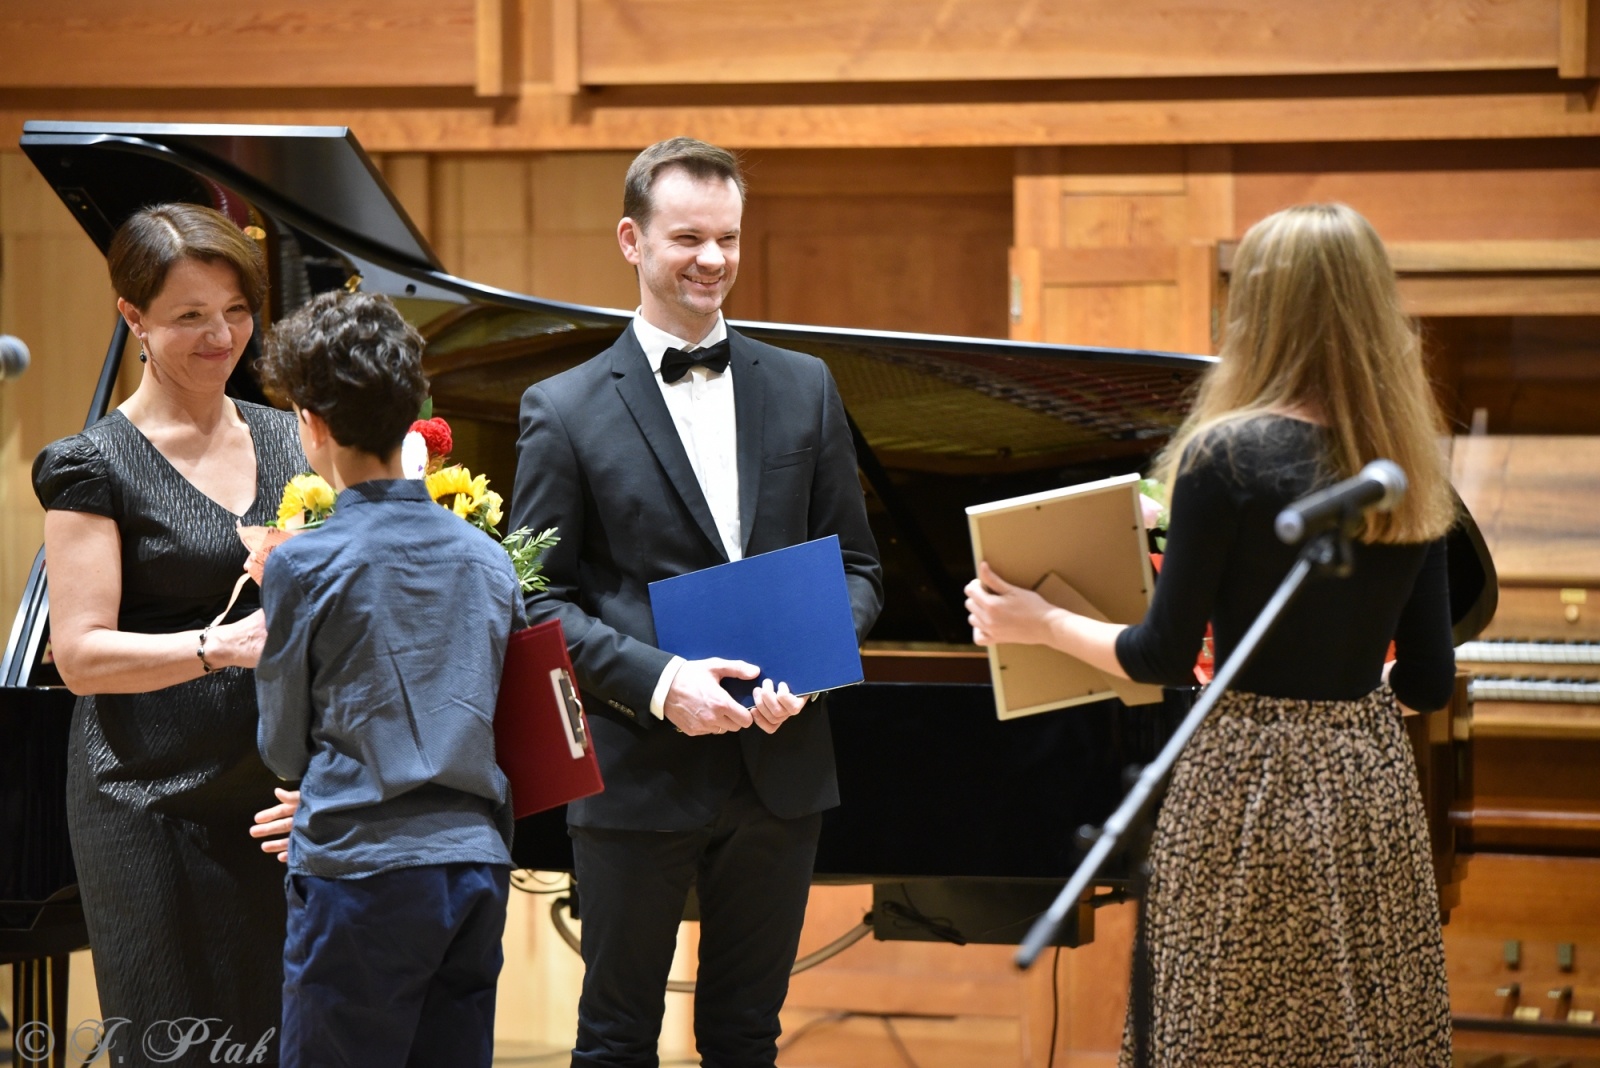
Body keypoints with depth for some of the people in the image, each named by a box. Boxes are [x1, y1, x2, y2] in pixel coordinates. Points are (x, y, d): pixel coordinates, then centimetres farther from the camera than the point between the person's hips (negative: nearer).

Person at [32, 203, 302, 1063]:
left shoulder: (285, 441, 11)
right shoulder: (99, 465, -4)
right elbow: (81, 654, -12)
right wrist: (221, 647, -26)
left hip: (275, 791, 5)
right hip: (154, 801, -5)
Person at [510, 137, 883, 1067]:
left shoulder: (804, 389, 9)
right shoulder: (565, 411, -2)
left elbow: (857, 566, 10)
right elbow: (538, 598, -4)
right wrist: (658, 682, -18)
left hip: (780, 766, 3)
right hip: (639, 771, -3)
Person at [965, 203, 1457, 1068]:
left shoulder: (1226, 455, -14)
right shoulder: (1413, 470, 2)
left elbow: (1165, 656, -9)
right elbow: (1430, 681, 6)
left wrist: (1041, 624, 7)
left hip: (1252, 786, -5)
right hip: (1375, 787, 5)